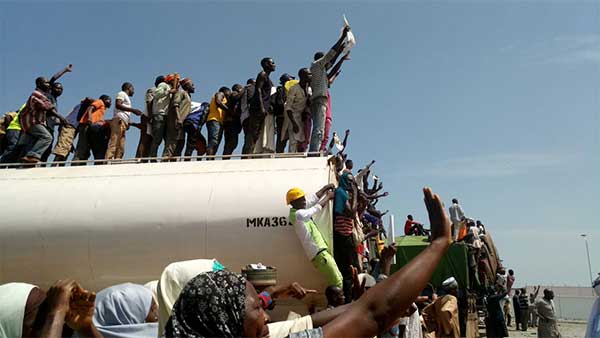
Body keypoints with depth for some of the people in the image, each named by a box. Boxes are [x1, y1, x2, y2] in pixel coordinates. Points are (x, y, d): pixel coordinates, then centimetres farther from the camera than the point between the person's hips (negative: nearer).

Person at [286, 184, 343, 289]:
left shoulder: (299, 212, 13)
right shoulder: (298, 214, -14)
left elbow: (313, 197, 22)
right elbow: (318, 207, -7)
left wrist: (325, 188, 19)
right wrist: (328, 196, 8)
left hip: (321, 251, 10)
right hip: (319, 253, -10)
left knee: (338, 280, 11)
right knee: (338, 283, -14)